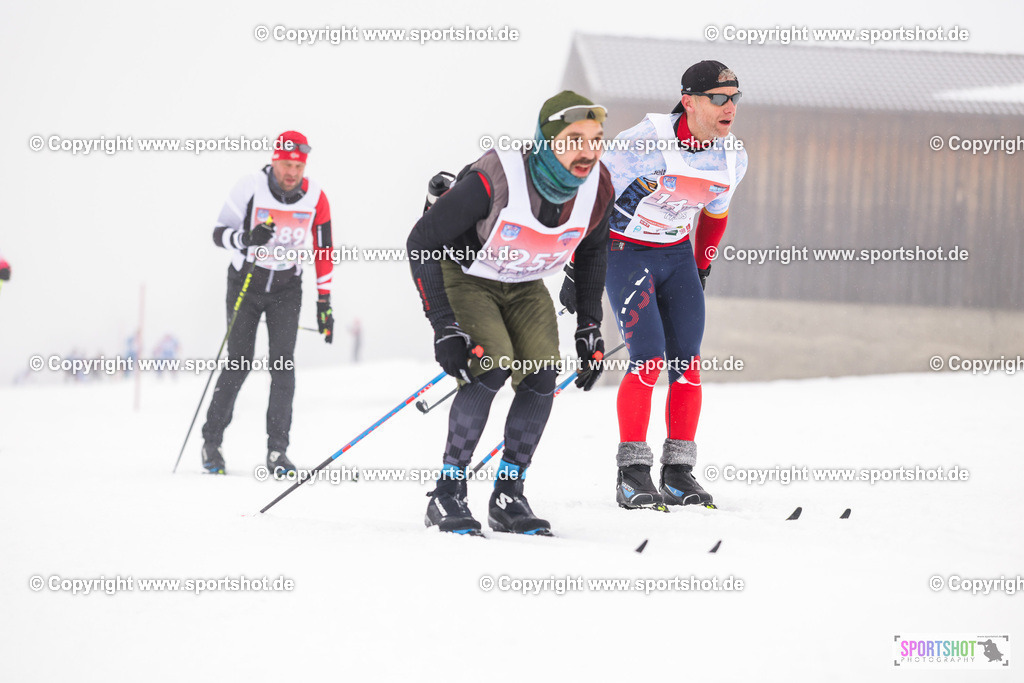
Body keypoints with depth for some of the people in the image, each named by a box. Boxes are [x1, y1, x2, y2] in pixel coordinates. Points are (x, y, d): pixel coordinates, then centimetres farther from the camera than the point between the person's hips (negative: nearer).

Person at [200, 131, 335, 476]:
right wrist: (247, 238, -33)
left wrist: (324, 302, 0)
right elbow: (219, 232, -12)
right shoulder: (250, 188, -15)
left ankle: (277, 451, -7)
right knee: (239, 364, -5)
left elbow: (323, 250, 1)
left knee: (283, 363, -10)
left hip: (286, 287, 2)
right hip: (246, 281, -2)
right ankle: (211, 441, 11)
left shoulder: (314, 197, -7)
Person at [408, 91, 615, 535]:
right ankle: (447, 496, -14)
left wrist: (589, 328, 2)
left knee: (542, 375, -15)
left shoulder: (597, 186, -19)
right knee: (493, 367, -25)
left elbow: (592, 251, 5)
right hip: (464, 277, -5)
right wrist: (444, 327, -30)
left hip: (525, 286, 5)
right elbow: (421, 243, -26)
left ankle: (508, 498, -1)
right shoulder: (495, 179, -35)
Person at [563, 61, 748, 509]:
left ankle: (678, 474, 5)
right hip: (625, 251, -6)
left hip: (678, 253, 6)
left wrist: (700, 273, 19)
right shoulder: (641, 144, -24)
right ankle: (632, 474, -9)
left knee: (687, 364, -3)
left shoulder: (733, 158, -5)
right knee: (648, 359, -16)